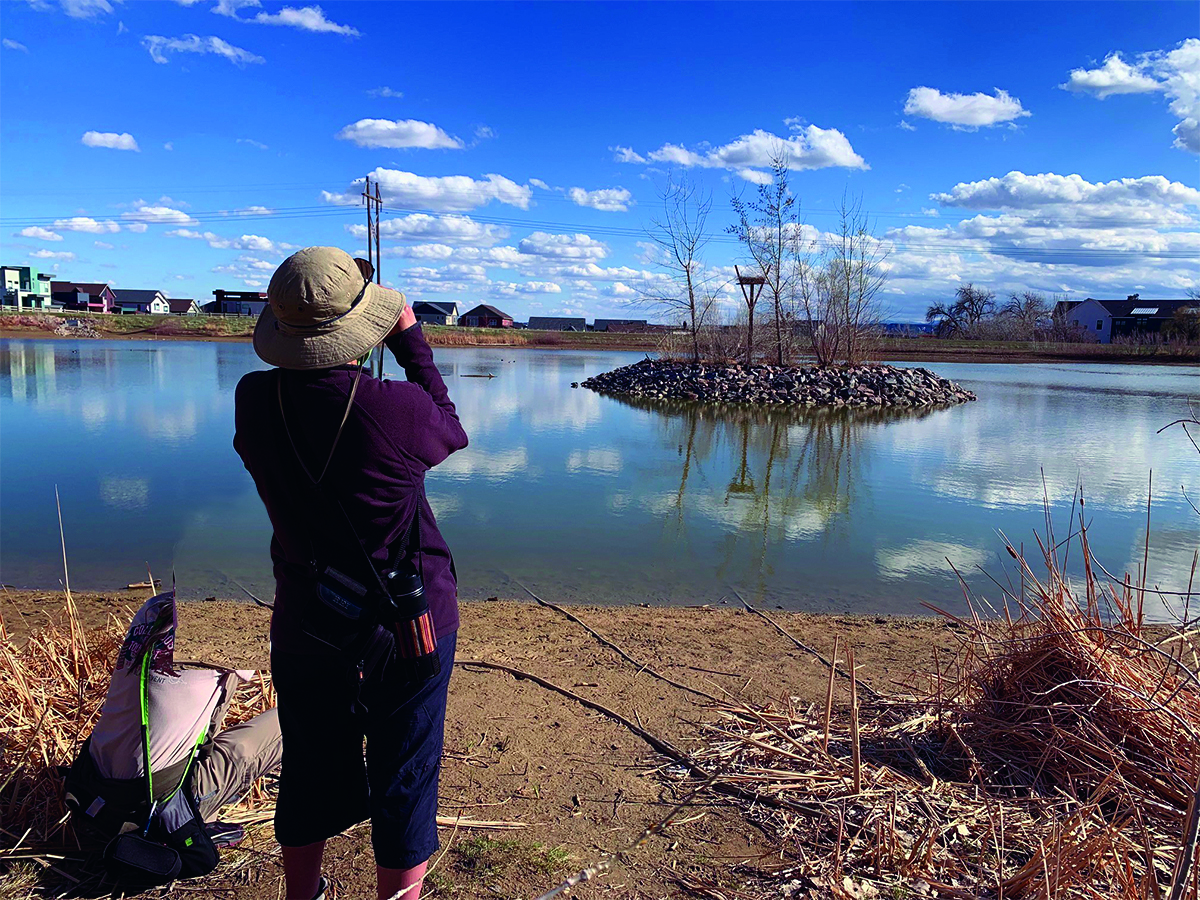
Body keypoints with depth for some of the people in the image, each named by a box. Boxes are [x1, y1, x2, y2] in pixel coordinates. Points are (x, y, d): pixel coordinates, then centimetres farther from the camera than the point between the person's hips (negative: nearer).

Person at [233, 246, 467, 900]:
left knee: (309, 780, 22)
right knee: (404, 784, 14)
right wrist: (409, 338, 7)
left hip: (304, 631, 4)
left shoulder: (252, 403, -13)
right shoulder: (400, 410, -23)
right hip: (413, 628, -3)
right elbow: (450, 426, 0)